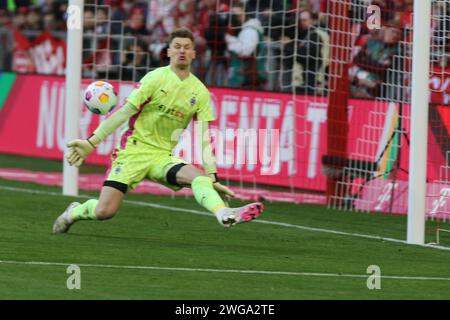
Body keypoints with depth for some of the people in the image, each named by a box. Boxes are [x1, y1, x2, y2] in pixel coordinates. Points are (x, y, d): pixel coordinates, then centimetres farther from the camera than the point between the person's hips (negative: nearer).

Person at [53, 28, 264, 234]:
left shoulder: (200, 92, 5)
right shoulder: (156, 78, -5)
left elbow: (203, 138, 4)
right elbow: (124, 113, -5)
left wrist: (212, 176, -5)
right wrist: (91, 142, -9)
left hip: (164, 156, 3)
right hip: (134, 150, -3)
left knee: (200, 177, -28)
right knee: (104, 211, -13)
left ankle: (224, 215, -55)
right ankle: (74, 212, 20)